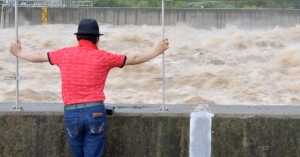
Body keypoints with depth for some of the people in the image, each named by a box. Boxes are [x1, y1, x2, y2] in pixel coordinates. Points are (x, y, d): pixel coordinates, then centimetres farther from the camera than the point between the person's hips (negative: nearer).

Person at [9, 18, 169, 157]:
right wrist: (157, 50, 22)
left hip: (71, 113, 2)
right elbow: (134, 59, 9)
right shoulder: (102, 57, 1)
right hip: (95, 112, -2)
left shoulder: (64, 54, 7)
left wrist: (18, 53, 42)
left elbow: (39, 56, 23)